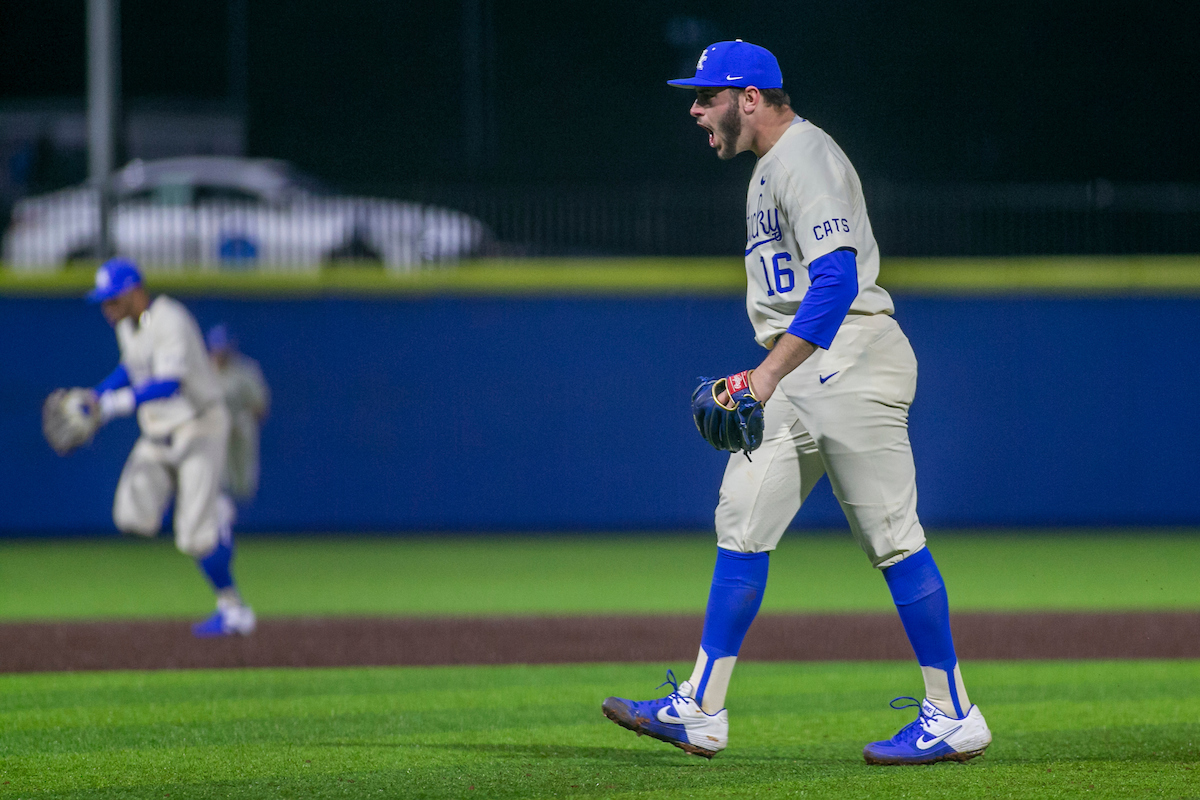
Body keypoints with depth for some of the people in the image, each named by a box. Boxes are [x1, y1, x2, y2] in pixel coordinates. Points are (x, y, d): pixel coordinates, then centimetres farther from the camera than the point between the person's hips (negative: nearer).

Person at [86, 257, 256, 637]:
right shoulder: (126, 323, 4)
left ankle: (233, 609, 9)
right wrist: (96, 397, 10)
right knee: (133, 516, -10)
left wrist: (118, 403, -40)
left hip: (200, 430, -8)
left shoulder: (170, 322, -24)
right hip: (157, 434, 8)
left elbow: (170, 384, -36)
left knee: (194, 538, -12)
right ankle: (212, 513, 15)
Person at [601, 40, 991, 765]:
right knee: (742, 525, 5)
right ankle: (701, 711, 4)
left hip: (849, 363, -10)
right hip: (797, 375, 10)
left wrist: (769, 374, -27)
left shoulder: (806, 156, -12)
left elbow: (838, 278, -24)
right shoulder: (771, 165, 20)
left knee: (892, 537, -7)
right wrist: (768, 376, 23)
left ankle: (954, 717, -3)